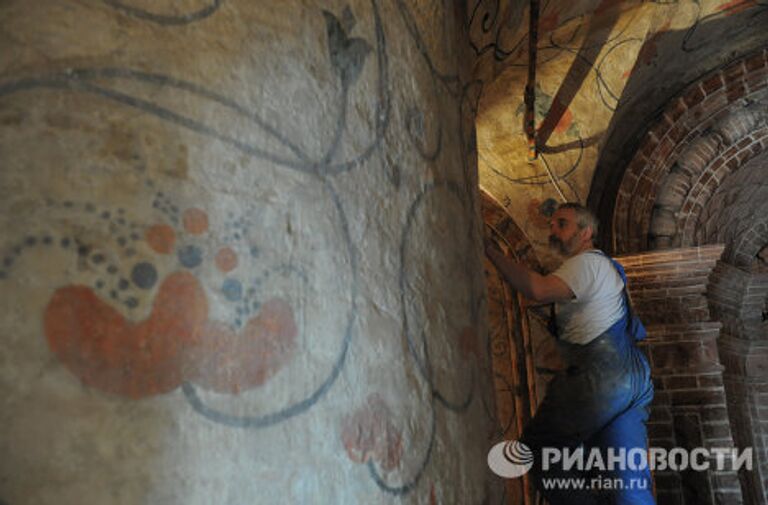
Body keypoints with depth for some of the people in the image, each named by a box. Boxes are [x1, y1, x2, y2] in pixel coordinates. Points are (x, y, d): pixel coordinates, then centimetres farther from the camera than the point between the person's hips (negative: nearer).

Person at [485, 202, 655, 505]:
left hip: (602, 379, -10)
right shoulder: (600, 265, 26)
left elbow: (537, 290, -26)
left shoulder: (588, 263, -8)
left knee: (536, 448, 2)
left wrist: (490, 250, -23)